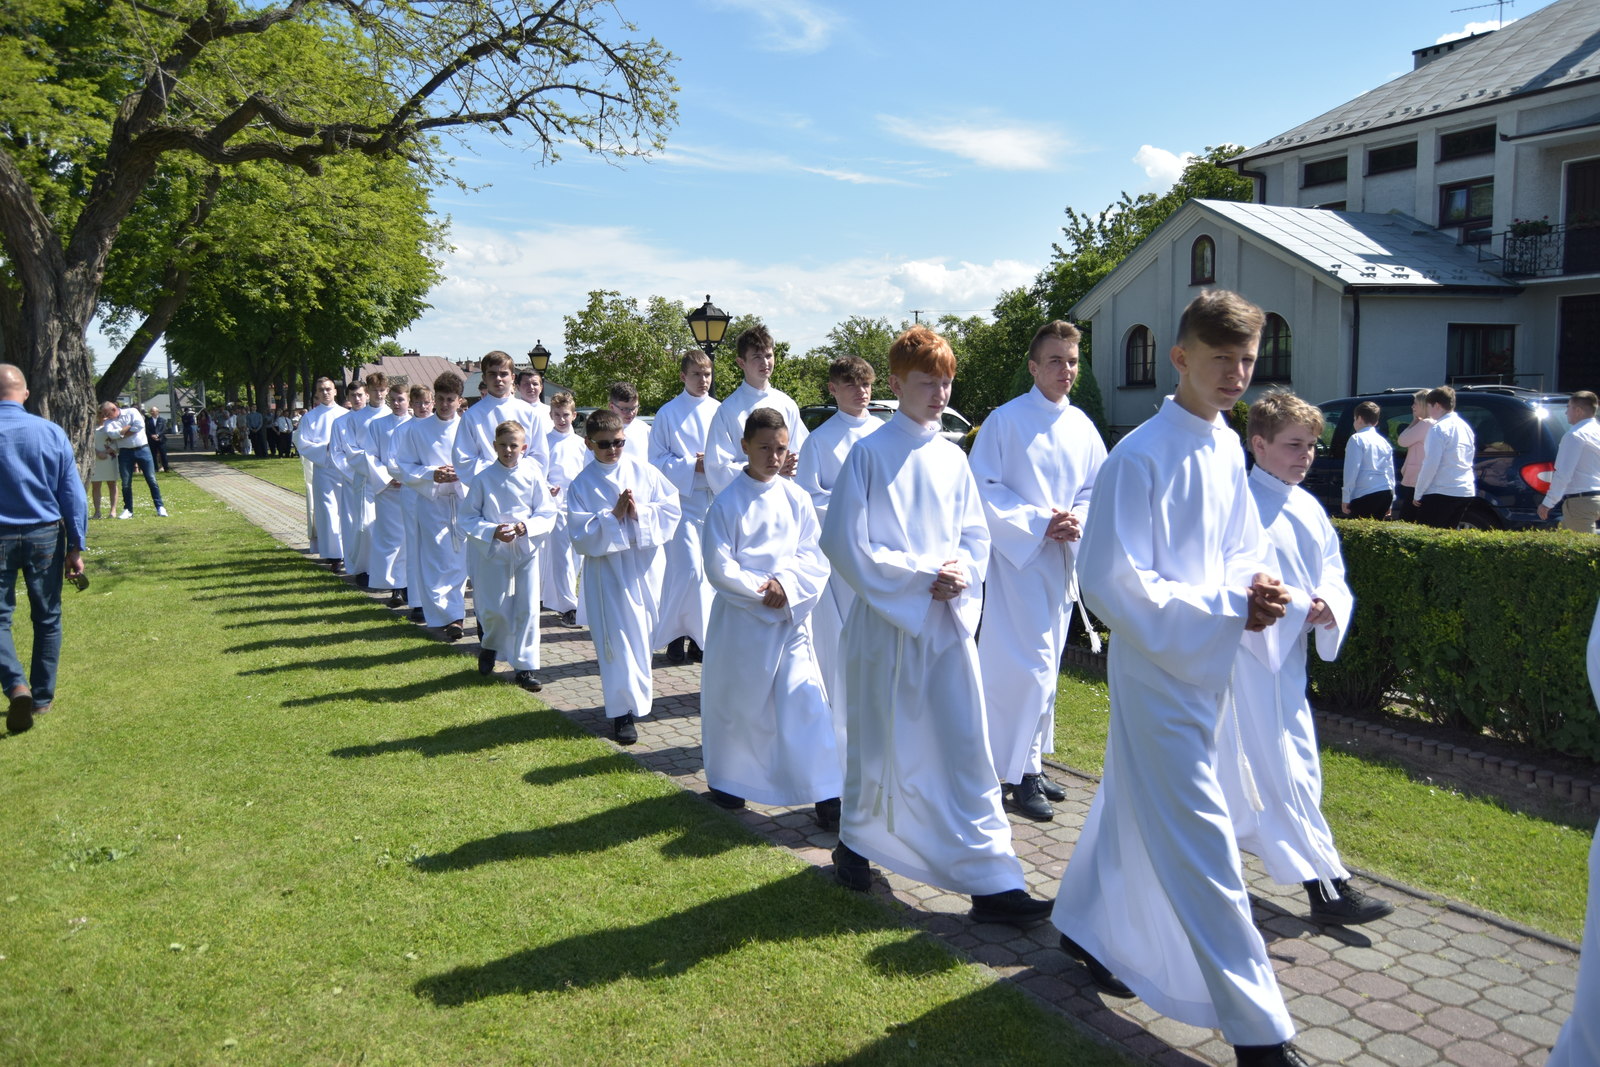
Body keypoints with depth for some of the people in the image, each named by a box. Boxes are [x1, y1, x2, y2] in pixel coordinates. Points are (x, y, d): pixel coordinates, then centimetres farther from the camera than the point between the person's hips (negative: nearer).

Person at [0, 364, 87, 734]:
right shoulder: (52, 433, -4)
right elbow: (73, 495, -3)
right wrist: (76, 547, 3)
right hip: (45, 536, 1)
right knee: (47, 618, 13)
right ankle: (42, 698, 20)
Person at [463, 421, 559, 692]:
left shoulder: (533, 476, -3)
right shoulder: (483, 479, -4)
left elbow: (547, 514, -1)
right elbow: (468, 518, -2)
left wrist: (526, 526, -19)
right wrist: (493, 531, -17)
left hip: (527, 550, 0)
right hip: (494, 552, 0)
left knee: (528, 608, -3)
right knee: (495, 610, 7)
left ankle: (525, 667, 9)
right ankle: (489, 646, 40)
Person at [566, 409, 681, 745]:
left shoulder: (644, 472, 2)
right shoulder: (581, 485, -3)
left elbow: (671, 509, -3)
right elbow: (581, 535, -11)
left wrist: (640, 513, -17)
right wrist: (613, 516, -20)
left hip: (644, 565, 2)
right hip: (607, 569, -2)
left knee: (642, 633, 13)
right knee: (617, 638, -4)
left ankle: (637, 694, 34)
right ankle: (623, 710, 3)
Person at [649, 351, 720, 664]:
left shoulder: (719, 411, 7)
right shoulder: (668, 413, 0)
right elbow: (657, 459, -1)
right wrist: (692, 467, -13)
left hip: (715, 500, 3)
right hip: (683, 500, -3)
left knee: (709, 570, 6)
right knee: (688, 569, -11)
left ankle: (700, 637, 17)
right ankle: (675, 635, 5)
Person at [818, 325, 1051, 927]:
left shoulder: (952, 459, 8)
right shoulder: (870, 454, -7)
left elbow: (975, 534, 13)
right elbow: (842, 541, -12)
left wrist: (962, 573, -9)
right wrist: (920, 574, -15)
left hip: (948, 622, 4)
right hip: (886, 622, -4)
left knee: (966, 749, 2)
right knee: (878, 746, 11)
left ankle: (991, 882, 7)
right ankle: (855, 843, 36)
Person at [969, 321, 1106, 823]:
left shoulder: (1081, 426, 8)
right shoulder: (1006, 420, -10)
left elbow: (1095, 489, 13)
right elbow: (984, 490, -11)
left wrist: (1076, 520, -8)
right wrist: (1039, 522, -17)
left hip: (1062, 560, 6)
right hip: (1016, 557, -6)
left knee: (1045, 667, 14)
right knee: (1030, 669, -8)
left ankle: (1030, 763, 27)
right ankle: (1018, 773, 5)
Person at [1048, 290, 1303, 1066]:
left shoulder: (1228, 449, 7)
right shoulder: (1141, 459, -19)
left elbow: (1243, 545, 17)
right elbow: (1110, 581, -21)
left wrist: (1257, 588, -6)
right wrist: (1228, 606, -20)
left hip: (1208, 668, 8)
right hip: (1160, 672, -8)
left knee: (1135, 806, 22)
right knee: (1199, 845, -2)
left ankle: (1087, 930, 43)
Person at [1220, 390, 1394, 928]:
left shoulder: (1309, 509, 10)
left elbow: (1332, 570, 10)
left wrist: (1329, 604, -11)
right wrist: (1300, 604, -22)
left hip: (1289, 653, 9)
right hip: (1248, 648, -9)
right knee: (1278, 768, -4)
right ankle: (1326, 884, 2)